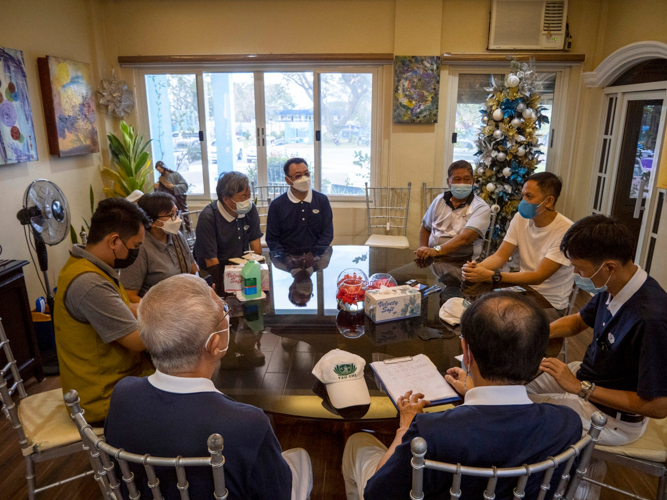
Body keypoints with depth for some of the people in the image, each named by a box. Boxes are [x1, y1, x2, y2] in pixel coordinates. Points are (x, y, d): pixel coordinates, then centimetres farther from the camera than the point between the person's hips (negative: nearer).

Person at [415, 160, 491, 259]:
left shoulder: (481, 208, -5)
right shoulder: (440, 200, 10)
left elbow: (465, 238, -20)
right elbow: (425, 228, 21)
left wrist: (436, 250, -33)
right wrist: (424, 251, 4)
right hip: (433, 259, 4)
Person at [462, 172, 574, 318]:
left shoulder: (566, 230, -21)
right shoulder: (520, 218, -1)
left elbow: (538, 277, -24)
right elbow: (501, 256, -4)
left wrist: (491, 276, -33)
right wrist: (477, 268, -26)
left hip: (550, 303, -5)